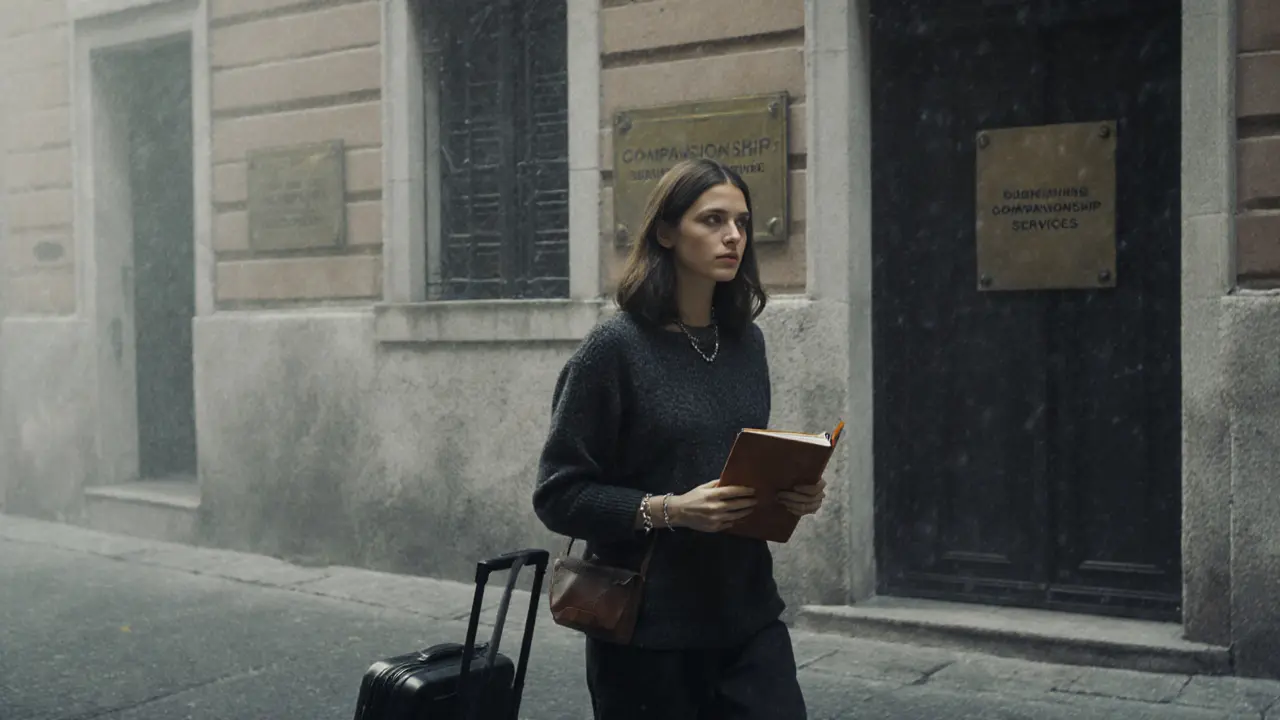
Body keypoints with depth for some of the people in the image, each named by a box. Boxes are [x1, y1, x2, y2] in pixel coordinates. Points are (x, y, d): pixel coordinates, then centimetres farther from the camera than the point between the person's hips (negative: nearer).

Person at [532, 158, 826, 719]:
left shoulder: (746, 343, 7)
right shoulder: (615, 348, -11)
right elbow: (559, 495, -11)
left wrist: (793, 491, -2)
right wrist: (668, 511, -22)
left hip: (749, 615, 5)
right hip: (649, 631, -5)